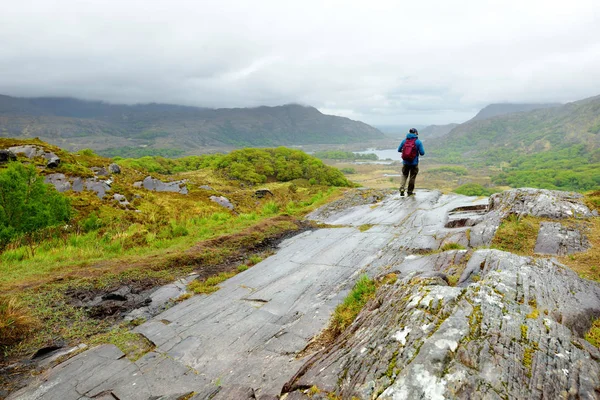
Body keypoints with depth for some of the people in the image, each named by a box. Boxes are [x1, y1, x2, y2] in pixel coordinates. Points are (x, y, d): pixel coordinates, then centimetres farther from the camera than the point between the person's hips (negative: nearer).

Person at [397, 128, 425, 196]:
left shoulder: (404, 140, 0)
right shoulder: (418, 142, -8)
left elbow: (399, 150, 7)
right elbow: (422, 153, -9)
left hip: (405, 162, 2)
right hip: (414, 163, -2)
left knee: (404, 175, 15)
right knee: (412, 177, 10)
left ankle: (402, 189, -4)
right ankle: (410, 192, 18)